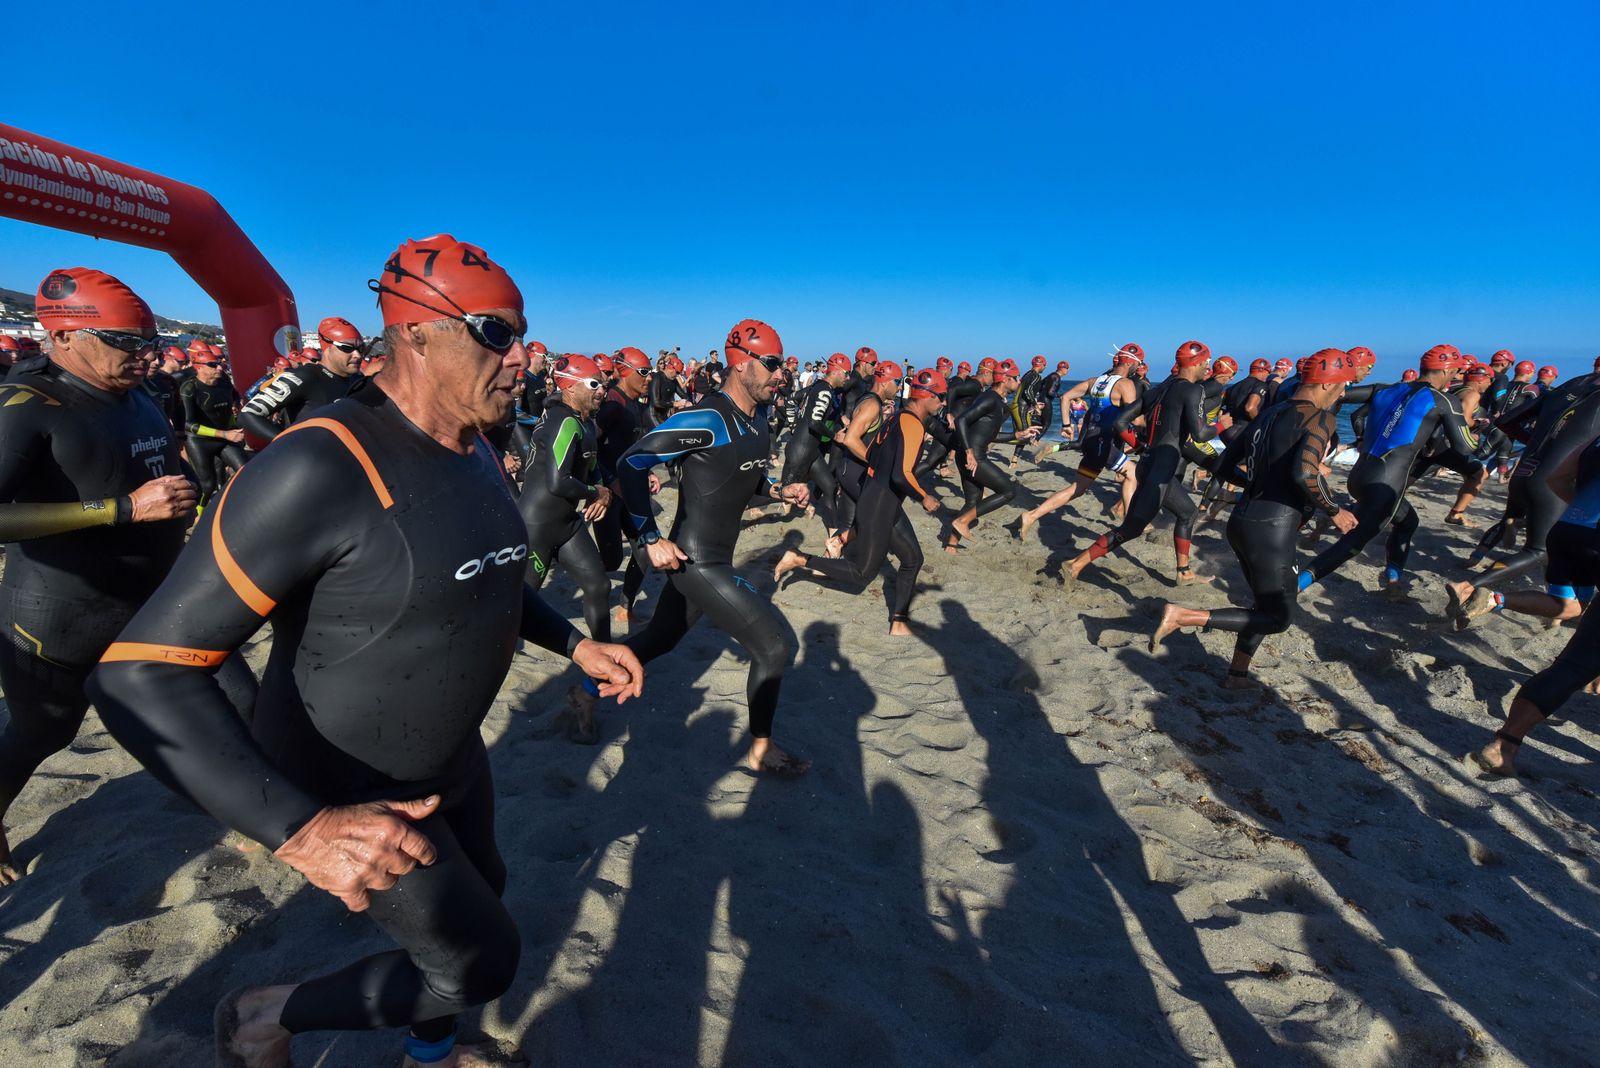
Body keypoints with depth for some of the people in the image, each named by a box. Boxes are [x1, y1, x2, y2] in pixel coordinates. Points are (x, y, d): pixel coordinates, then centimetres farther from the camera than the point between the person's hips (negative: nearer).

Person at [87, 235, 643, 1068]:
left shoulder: (477, 454, -2)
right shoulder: (321, 469, -29)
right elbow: (143, 675, -27)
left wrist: (575, 644, 5)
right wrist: (301, 829, -36)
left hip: (454, 758, 8)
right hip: (354, 799, -8)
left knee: (478, 896, 27)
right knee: (482, 961, 9)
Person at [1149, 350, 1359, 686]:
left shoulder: (1268, 415, 13)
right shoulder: (1320, 417, -11)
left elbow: (1224, 467, 17)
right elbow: (1305, 473, -28)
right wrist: (1334, 512, -12)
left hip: (1242, 520, 9)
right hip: (1271, 531, -9)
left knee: (1265, 605, 24)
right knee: (1277, 618, 4)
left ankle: (1238, 674, 31)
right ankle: (1181, 615, -9)